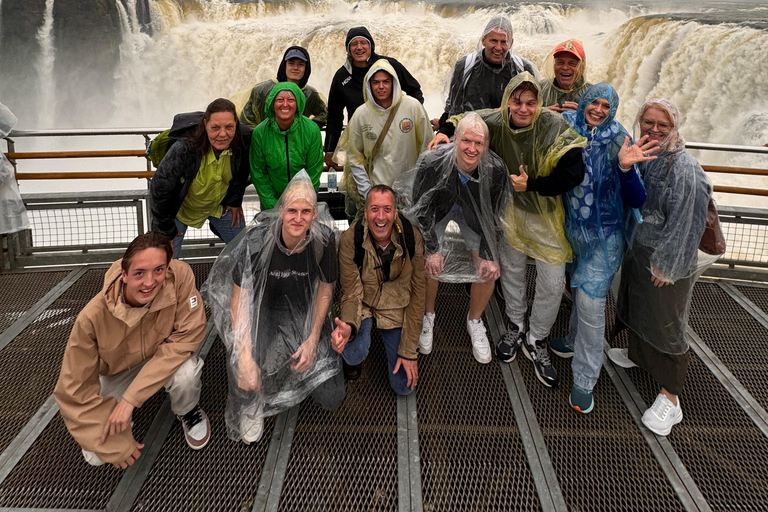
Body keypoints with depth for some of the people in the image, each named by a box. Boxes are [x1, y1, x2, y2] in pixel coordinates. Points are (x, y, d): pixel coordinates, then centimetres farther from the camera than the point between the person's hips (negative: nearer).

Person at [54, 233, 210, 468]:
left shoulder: (180, 275, -32)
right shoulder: (94, 316, -32)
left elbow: (188, 334, -29)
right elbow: (75, 390, -22)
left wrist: (131, 397, -33)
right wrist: (115, 447, -17)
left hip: (165, 359, 0)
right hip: (117, 373, 0)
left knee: (186, 372, -34)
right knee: (97, 455, -13)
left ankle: (187, 412, 3)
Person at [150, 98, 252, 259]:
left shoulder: (244, 138, -25)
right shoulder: (184, 149, -37)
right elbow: (159, 190, -25)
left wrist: (235, 201, 5)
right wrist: (167, 230, -16)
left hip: (220, 203, 4)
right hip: (182, 208, -4)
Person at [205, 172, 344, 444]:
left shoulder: (323, 241, -18)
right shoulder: (257, 241, -25)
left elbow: (325, 292, -2)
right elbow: (240, 299, -21)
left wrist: (313, 340, -11)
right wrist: (245, 359, -30)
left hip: (304, 314, 2)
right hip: (263, 310, -2)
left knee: (331, 398, -6)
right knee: (244, 363, -35)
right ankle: (250, 407, 1)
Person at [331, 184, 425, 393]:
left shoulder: (412, 239, -20)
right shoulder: (350, 240, -23)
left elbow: (417, 296, -13)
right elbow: (351, 293, -17)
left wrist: (409, 351, -14)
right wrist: (348, 326, -42)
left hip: (396, 310, 1)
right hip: (363, 304, -1)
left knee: (404, 386, -1)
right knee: (354, 355, -34)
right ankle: (353, 355, 8)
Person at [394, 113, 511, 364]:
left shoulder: (496, 170, -28)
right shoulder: (433, 163, -33)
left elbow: (494, 215, -13)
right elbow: (422, 208, -19)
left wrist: (488, 255, -14)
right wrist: (431, 249, -18)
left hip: (474, 214, 2)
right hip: (437, 210, -1)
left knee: (489, 272, -8)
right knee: (429, 265, -15)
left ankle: (474, 321, 20)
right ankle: (428, 316, 16)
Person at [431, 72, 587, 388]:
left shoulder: (554, 127, -24)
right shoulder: (496, 122, -13)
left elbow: (573, 174, -28)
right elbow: (463, 119, 6)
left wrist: (531, 185, -26)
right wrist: (445, 132, -14)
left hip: (546, 213, -3)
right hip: (510, 208, 3)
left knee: (553, 282, 0)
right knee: (511, 269, 17)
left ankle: (535, 341, 22)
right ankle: (516, 327, 41)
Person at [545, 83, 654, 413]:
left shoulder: (619, 143, -14)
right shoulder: (566, 127, -4)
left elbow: (636, 200, -19)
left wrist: (626, 168, -36)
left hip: (603, 236, -4)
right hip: (571, 228, 4)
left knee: (590, 302, -5)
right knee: (578, 291, 23)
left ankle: (584, 382, 7)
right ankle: (575, 342, 48)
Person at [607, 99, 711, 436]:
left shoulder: (684, 169, -23)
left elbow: (686, 225, -22)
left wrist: (667, 266, -20)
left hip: (666, 260, -8)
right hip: (636, 250, 8)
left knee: (664, 323, 0)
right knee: (635, 307, 25)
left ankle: (669, 397, 12)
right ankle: (637, 355, 50)